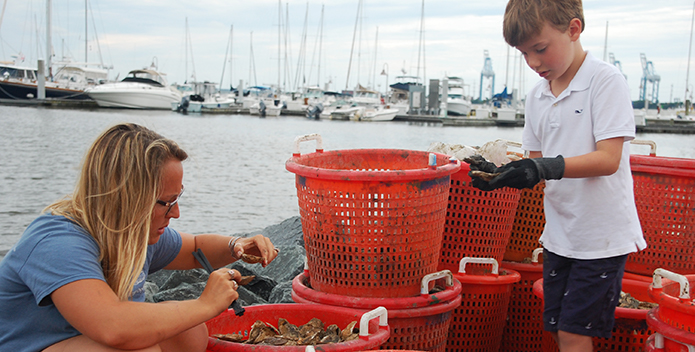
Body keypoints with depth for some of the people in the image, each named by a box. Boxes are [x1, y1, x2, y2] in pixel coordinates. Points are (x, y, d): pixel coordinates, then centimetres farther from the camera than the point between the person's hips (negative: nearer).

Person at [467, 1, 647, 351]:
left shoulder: (605, 81, -12)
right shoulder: (536, 97, 8)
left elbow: (608, 159, -20)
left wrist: (547, 168, -32)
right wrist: (502, 175, -9)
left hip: (601, 236, -6)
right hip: (559, 234, 7)